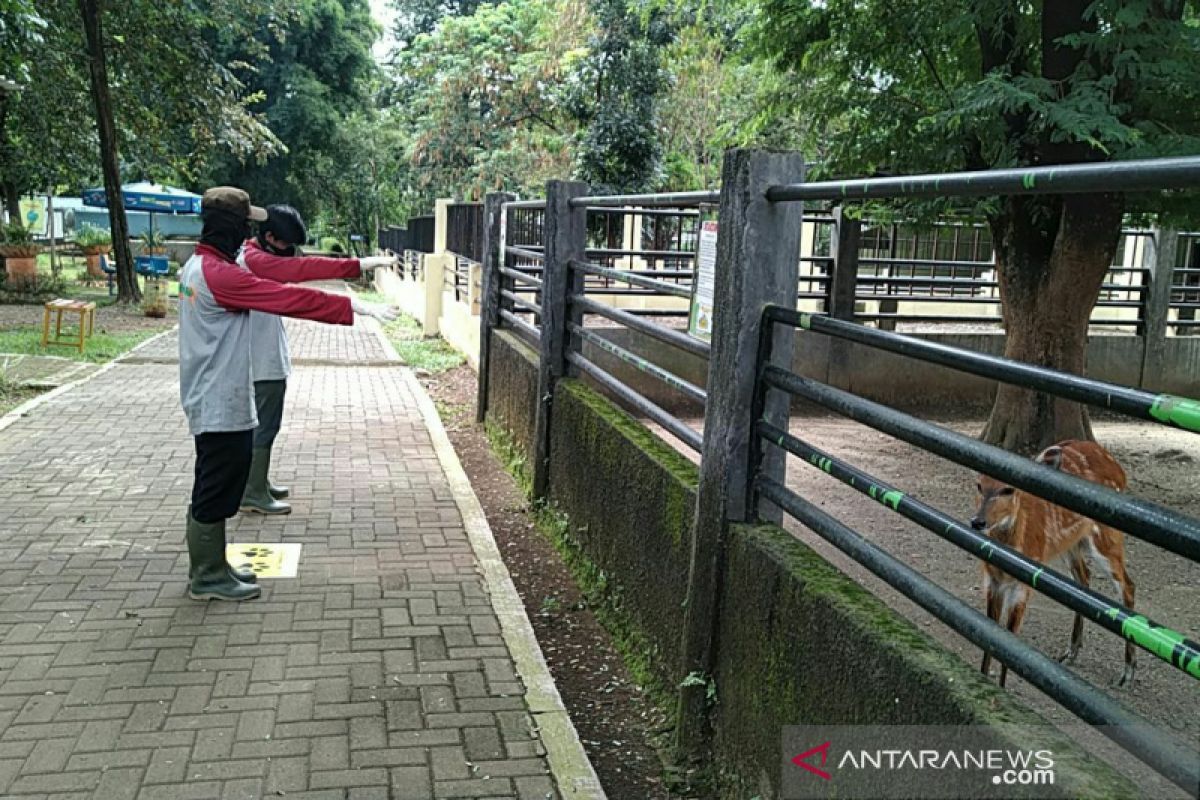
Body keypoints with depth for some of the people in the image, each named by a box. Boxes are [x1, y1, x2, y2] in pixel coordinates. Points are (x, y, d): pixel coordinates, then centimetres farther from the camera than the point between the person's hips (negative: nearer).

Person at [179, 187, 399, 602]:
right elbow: (289, 299, -26)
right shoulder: (220, 274, -23)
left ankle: (209, 567, 29)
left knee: (213, 488, 18)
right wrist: (355, 306, -24)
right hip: (222, 405, -10)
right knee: (216, 491, 1)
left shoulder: (198, 265, 10)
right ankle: (208, 577, 13)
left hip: (212, 401, 10)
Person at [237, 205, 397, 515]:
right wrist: (358, 265, -35)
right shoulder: (254, 260, -20)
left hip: (268, 359, 10)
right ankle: (253, 495, 7)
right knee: (263, 426, -2)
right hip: (263, 362, -10)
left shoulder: (256, 257, 13)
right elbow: (301, 268, -30)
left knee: (263, 425, 18)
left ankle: (257, 484, 30)